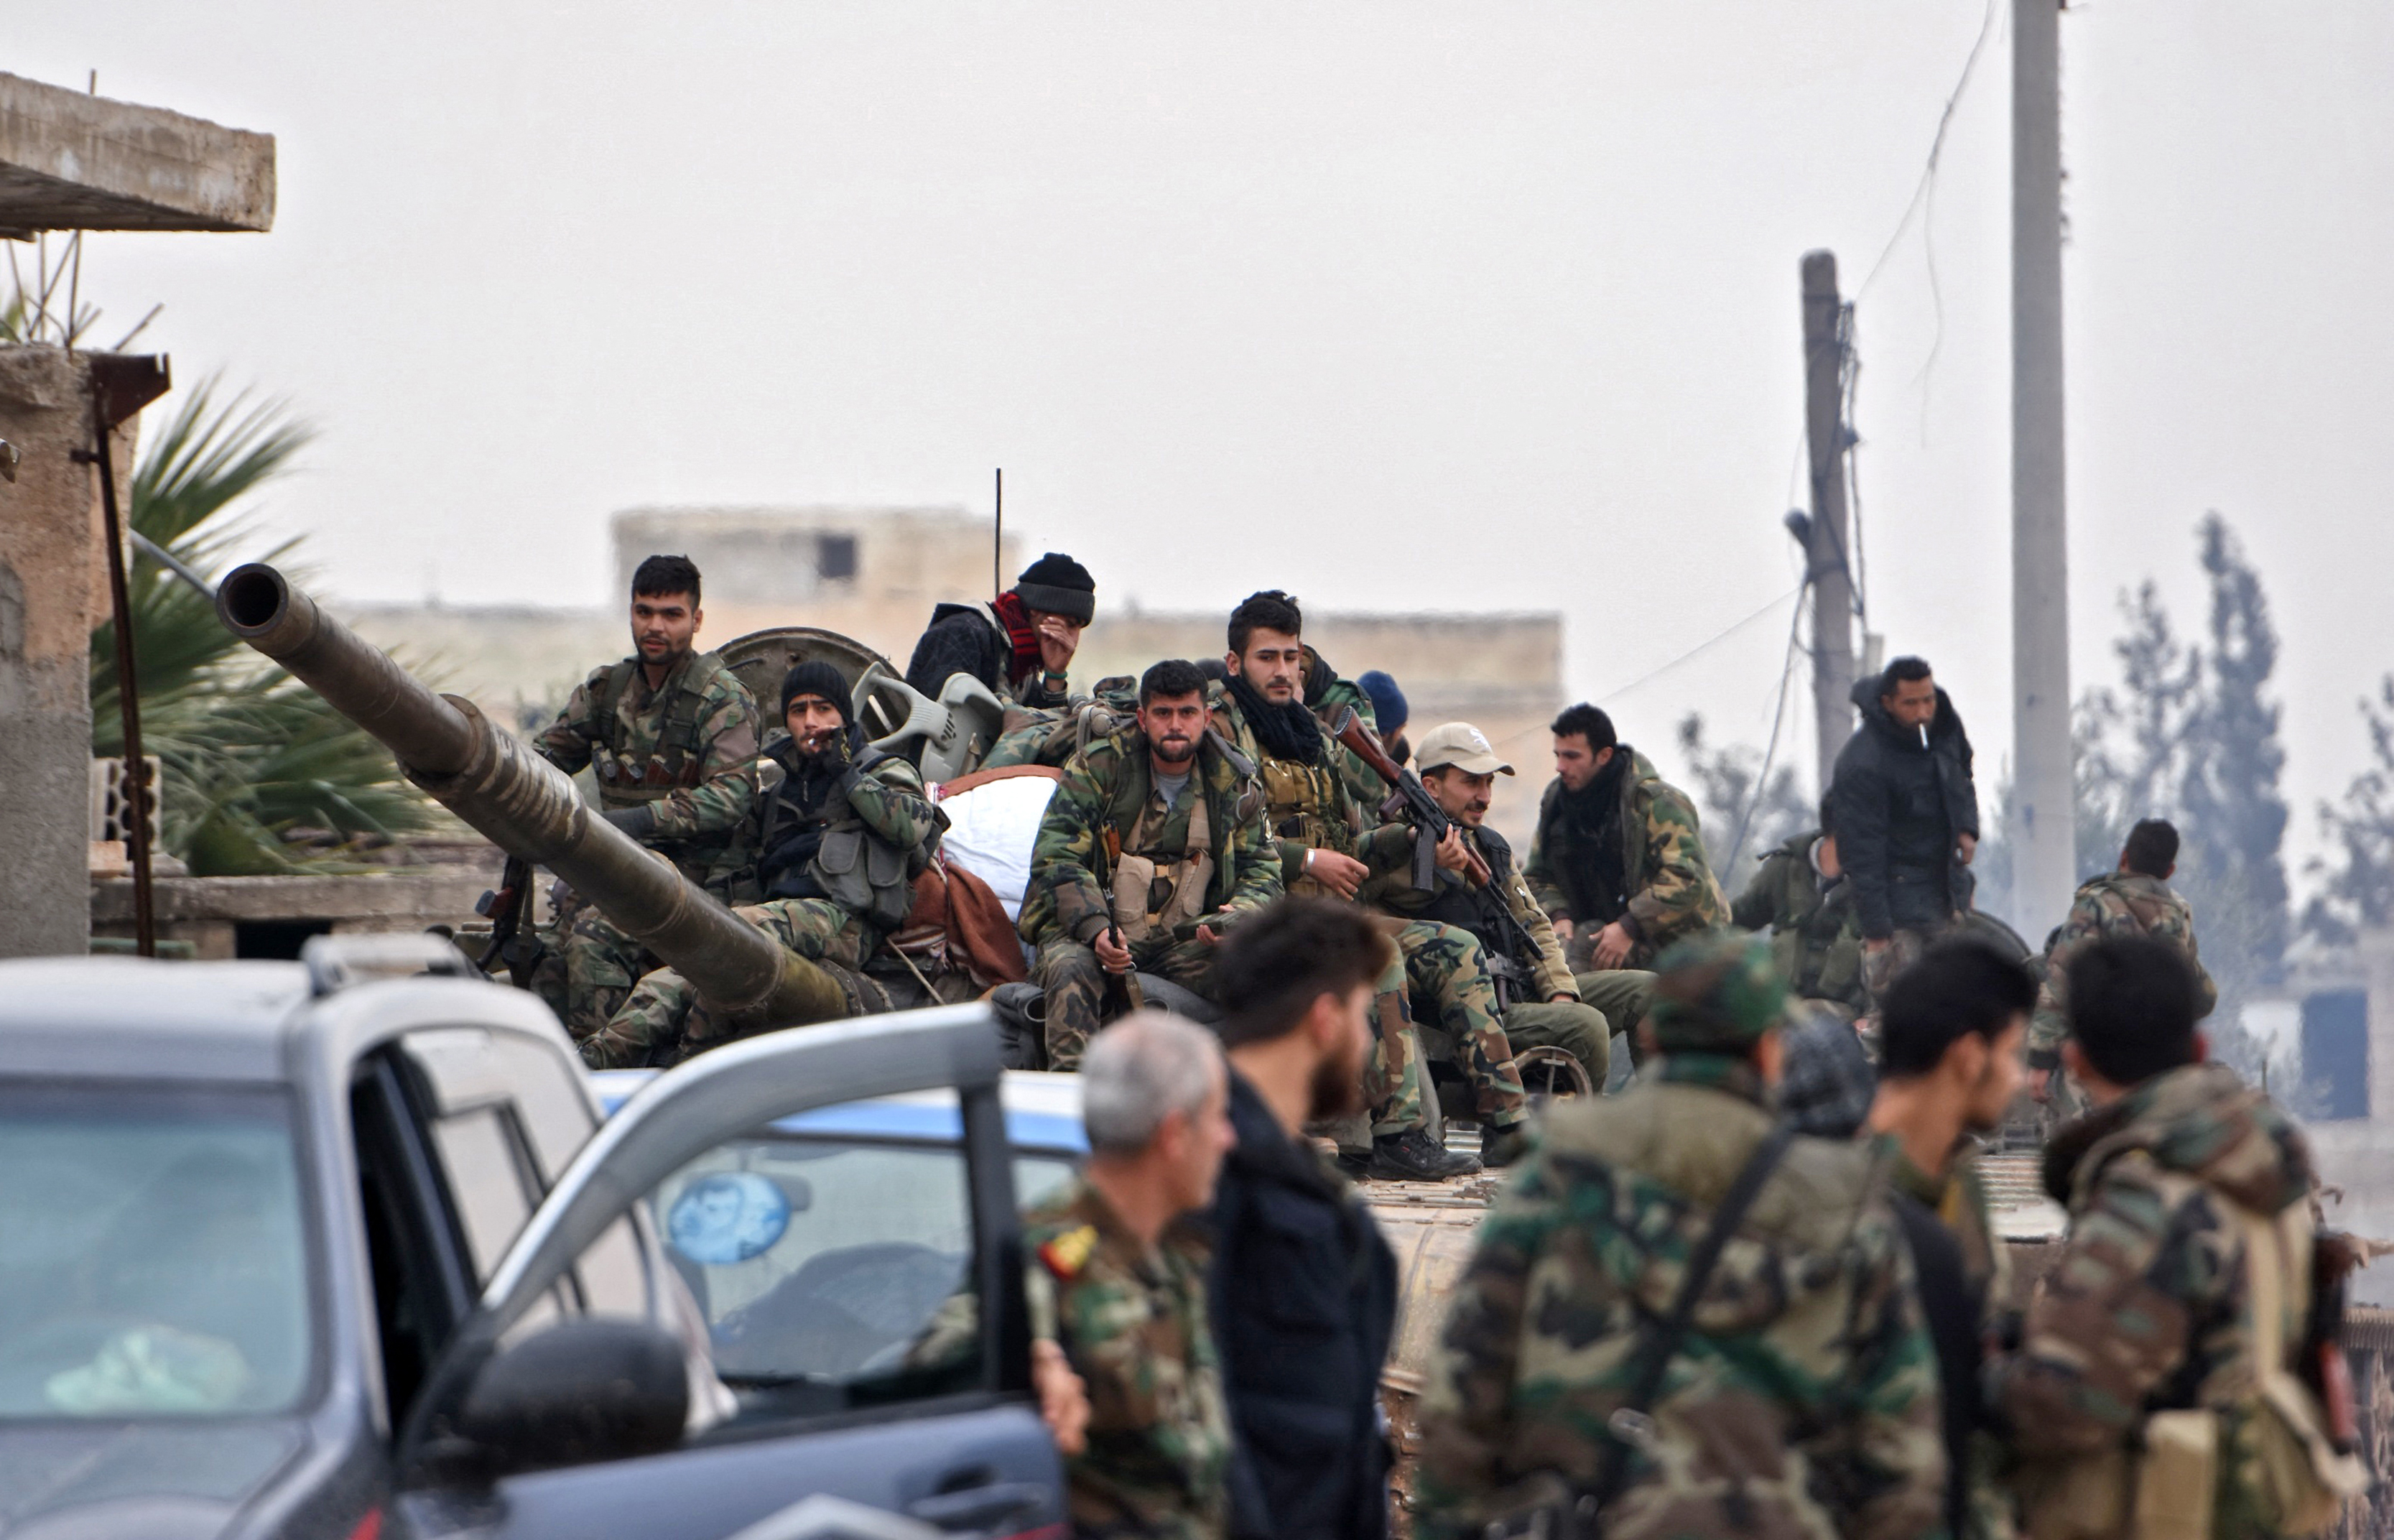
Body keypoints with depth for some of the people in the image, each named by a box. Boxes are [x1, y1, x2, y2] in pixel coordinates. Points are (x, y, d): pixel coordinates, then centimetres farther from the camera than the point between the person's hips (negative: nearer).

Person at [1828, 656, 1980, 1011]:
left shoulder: (1944, 723, -2)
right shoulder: (1862, 763, -25)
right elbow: (1862, 852, -23)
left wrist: (1967, 828, 2)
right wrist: (1875, 931, -25)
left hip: (1947, 878, 7)